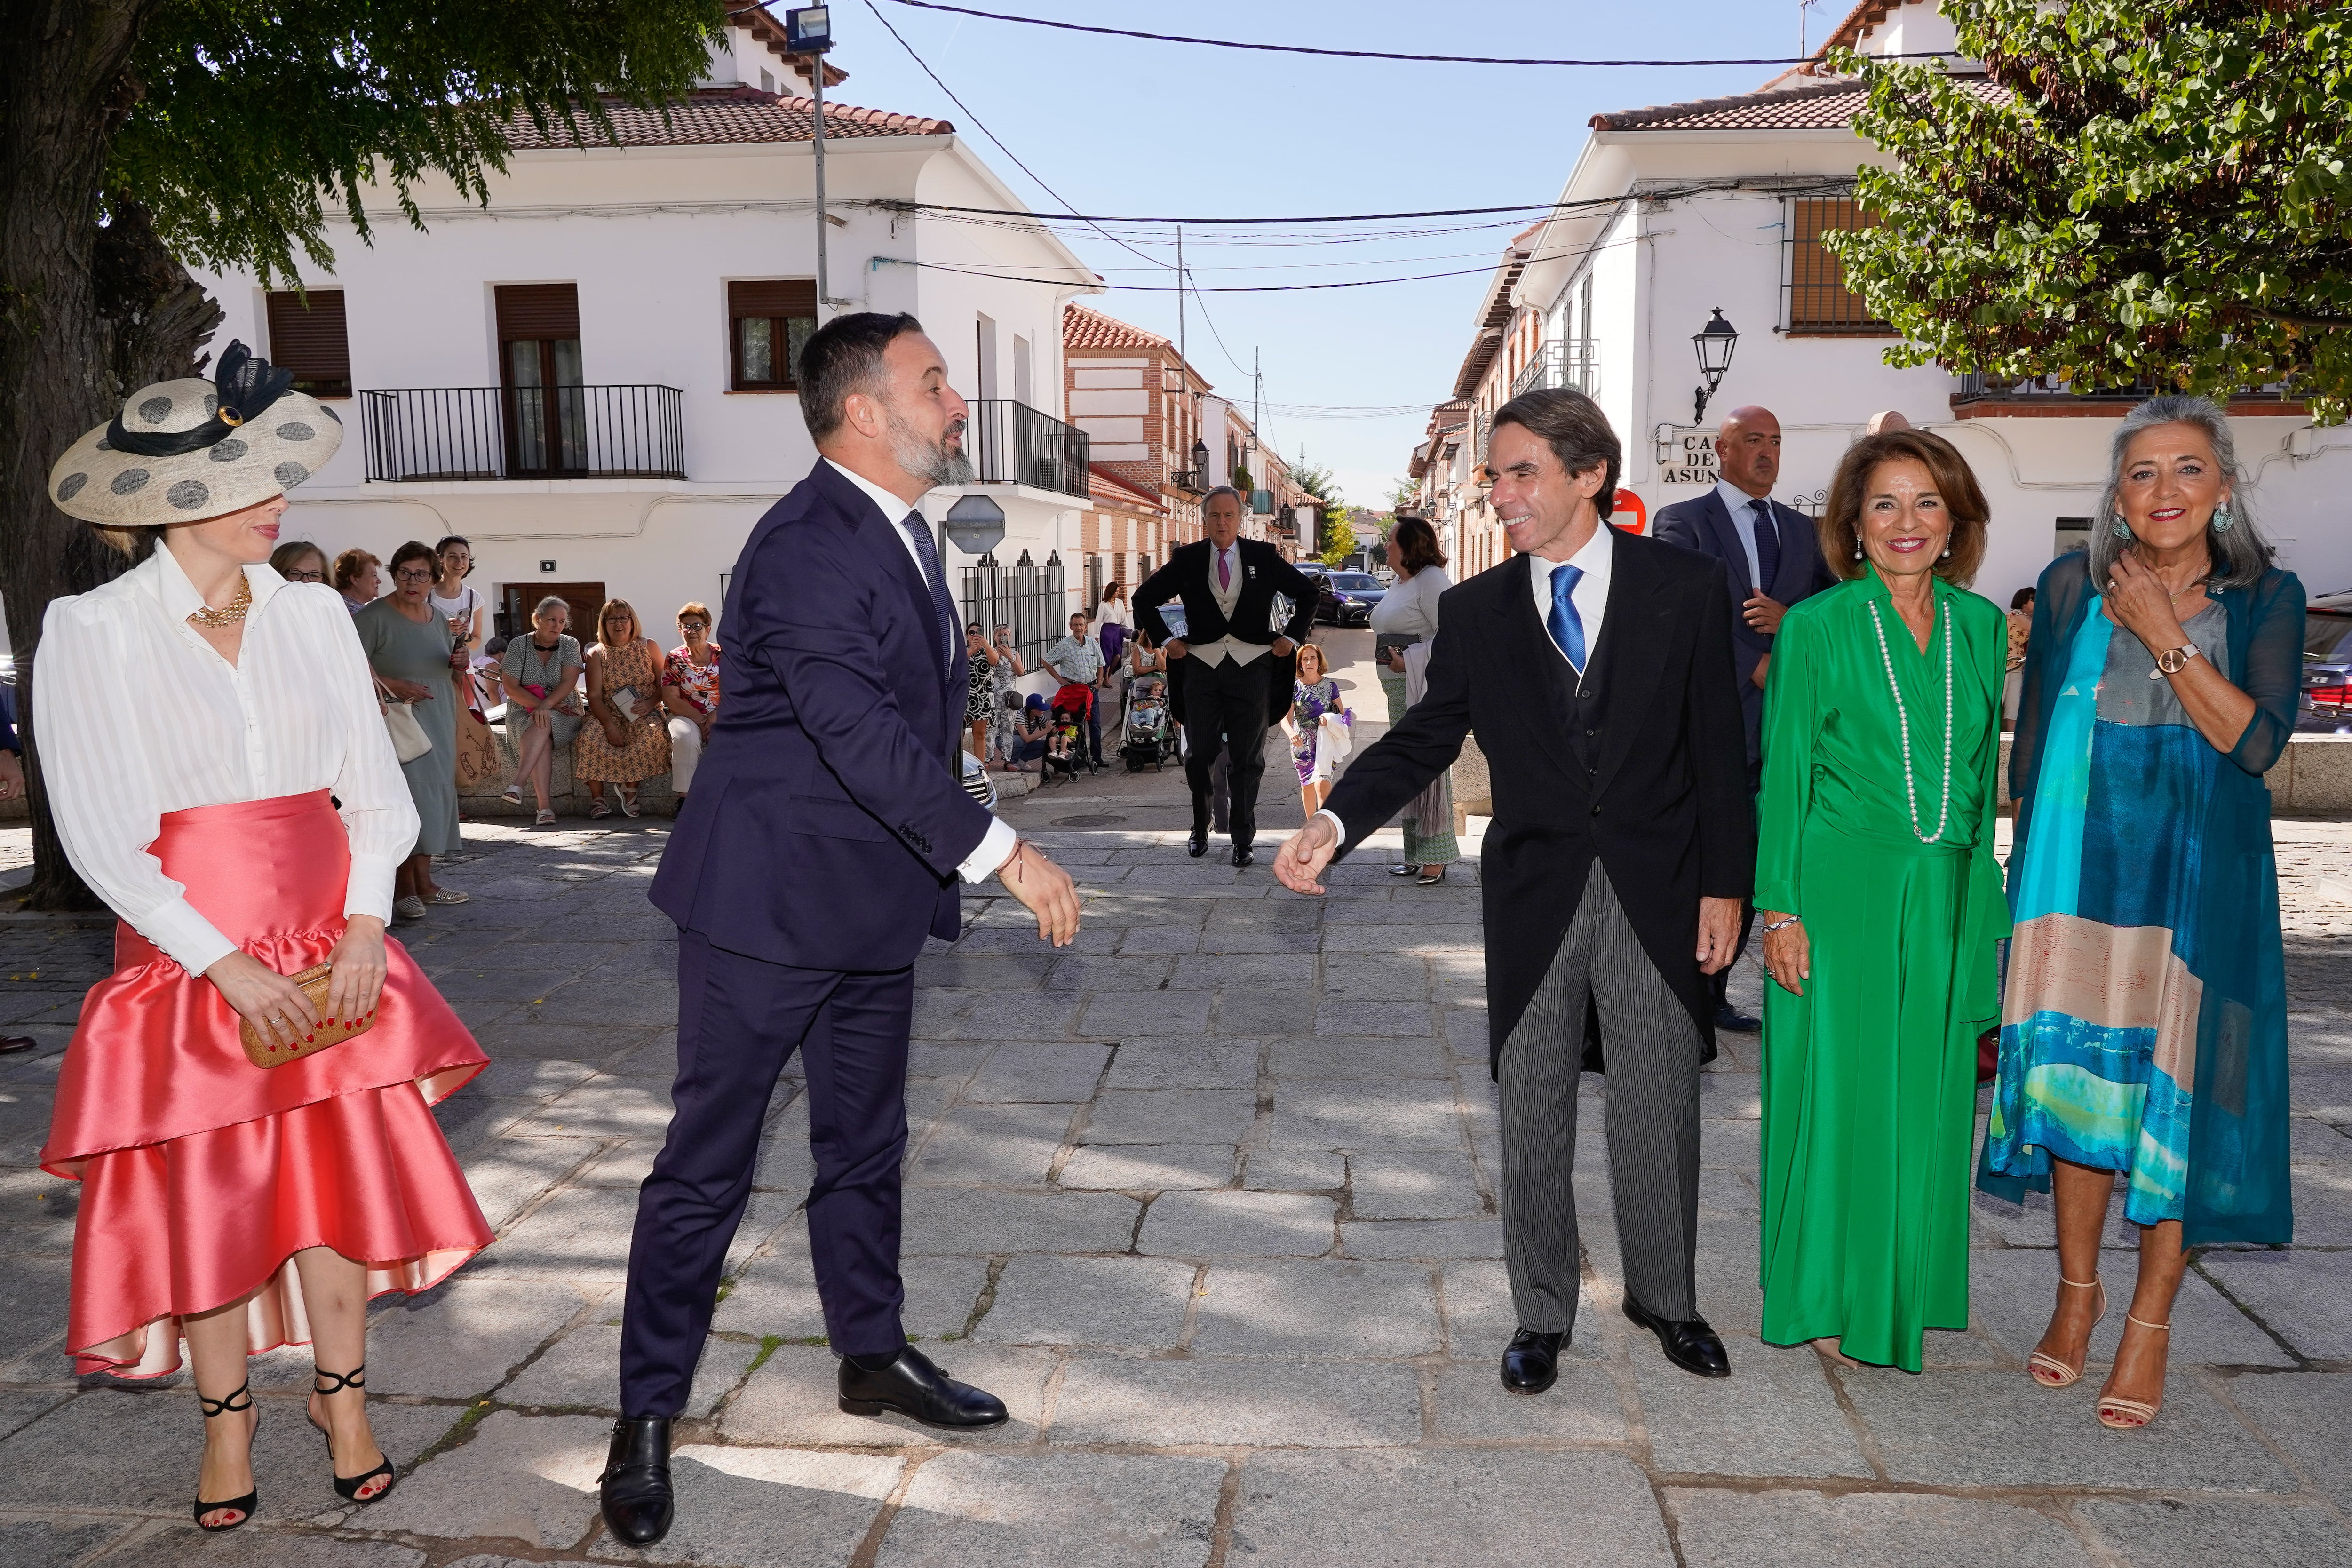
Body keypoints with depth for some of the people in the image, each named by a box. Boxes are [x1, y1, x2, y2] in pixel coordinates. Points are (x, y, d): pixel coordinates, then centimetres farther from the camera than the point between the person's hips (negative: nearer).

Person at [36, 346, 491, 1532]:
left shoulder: (313, 614, 4)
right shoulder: (92, 631, -6)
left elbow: (375, 787, 4)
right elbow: (100, 835, -9)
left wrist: (365, 925, -9)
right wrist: (227, 965, -15)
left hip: (333, 953, 3)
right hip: (188, 961, -2)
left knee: (344, 1171, 6)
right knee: (205, 1197, 6)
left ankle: (342, 1396, 26)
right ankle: (226, 1418, 28)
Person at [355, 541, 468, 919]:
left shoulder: (439, 618, 14)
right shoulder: (375, 617, -9)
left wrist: (458, 663, 5)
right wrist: (393, 686, -24)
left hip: (439, 720, 7)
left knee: (434, 794, 8)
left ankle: (424, 883, 15)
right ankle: (403, 888, -7)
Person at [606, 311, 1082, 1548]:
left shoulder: (900, 532, 11)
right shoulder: (807, 545, -21)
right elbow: (857, 729, -30)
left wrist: (938, 873, 18)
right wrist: (1001, 852, -31)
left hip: (872, 901, 9)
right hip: (768, 902, -9)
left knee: (864, 1143, 19)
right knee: (707, 1164, 3)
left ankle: (873, 1355, 36)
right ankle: (647, 1416, 17)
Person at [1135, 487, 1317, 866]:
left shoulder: (1264, 557, 3)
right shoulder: (1187, 559, 3)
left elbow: (1307, 593, 13)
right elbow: (1144, 598, 13)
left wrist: (1292, 636, 4)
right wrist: (1165, 639, 4)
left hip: (1251, 667, -1)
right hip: (1202, 667, 1)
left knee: (1248, 759, 3)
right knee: (1199, 754, 4)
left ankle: (1243, 839, 12)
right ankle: (1200, 830, 22)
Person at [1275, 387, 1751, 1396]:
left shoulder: (1686, 587, -3)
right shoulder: (1478, 612, 2)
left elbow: (1719, 747, -1)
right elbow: (1423, 739, -2)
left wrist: (1725, 885, -4)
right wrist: (1335, 823, -19)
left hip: (1658, 891, -1)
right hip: (1534, 895, 1)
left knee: (1659, 1107, 10)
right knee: (1533, 1115, 10)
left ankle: (1665, 1299, 34)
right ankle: (1542, 1316, 28)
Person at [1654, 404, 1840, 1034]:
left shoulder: (1803, 530, 17)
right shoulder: (1681, 522, 0)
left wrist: (1789, 619, -9)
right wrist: (1756, 665, -16)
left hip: (1783, 723, 6)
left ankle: (1715, 991, 20)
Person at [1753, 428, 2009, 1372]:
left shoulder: (1980, 624, 8)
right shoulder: (1817, 627, -5)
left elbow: (1983, 770, 13)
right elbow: (1783, 777, -5)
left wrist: (1981, 897, 10)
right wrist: (1779, 908, -9)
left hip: (1945, 896, 5)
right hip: (1840, 892, -4)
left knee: (1927, 1095, 11)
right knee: (1840, 1089, 2)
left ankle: (1909, 1290, 28)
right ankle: (1831, 1303, 18)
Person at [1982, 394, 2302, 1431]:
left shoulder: (2265, 600, 1)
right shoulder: (2072, 588, 4)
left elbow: (2257, 741, -12)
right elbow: (2031, 742, 7)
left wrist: (2166, 637, -13)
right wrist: (2035, 863, 5)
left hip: (2200, 881, -1)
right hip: (2081, 872, 1)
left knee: (2177, 1085, 1)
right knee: (2077, 1073, 7)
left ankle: (2150, 1322, 16)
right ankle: (2077, 1289, 26)